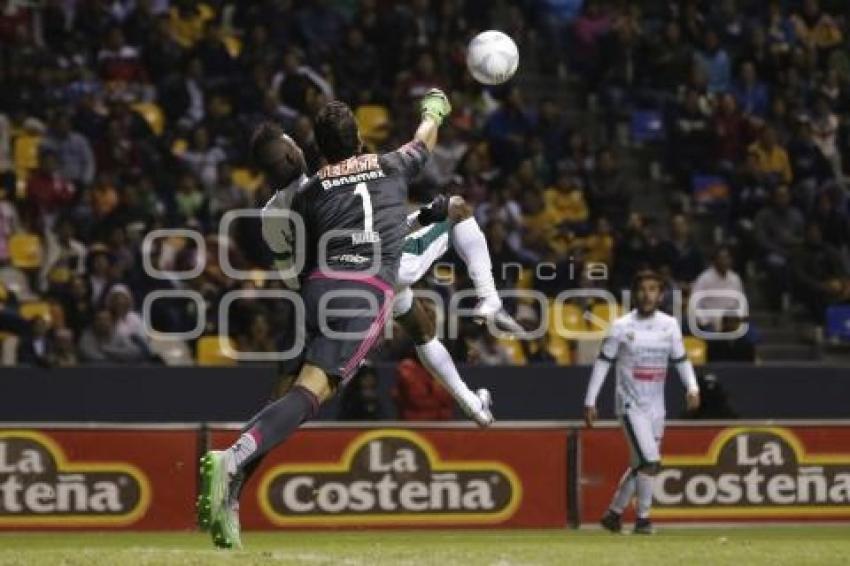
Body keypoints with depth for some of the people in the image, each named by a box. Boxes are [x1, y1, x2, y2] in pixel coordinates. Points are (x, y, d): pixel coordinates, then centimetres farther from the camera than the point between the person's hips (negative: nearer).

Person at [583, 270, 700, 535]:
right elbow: (603, 362, -2)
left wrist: (692, 387, -12)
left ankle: (614, 513, 26)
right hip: (631, 404, -5)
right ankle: (643, 518, -6)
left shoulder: (670, 325, 3)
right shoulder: (621, 327, -6)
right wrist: (590, 402, -5)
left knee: (641, 464, 11)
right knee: (650, 460, -16)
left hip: (656, 407, 5)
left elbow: (681, 359, 6)